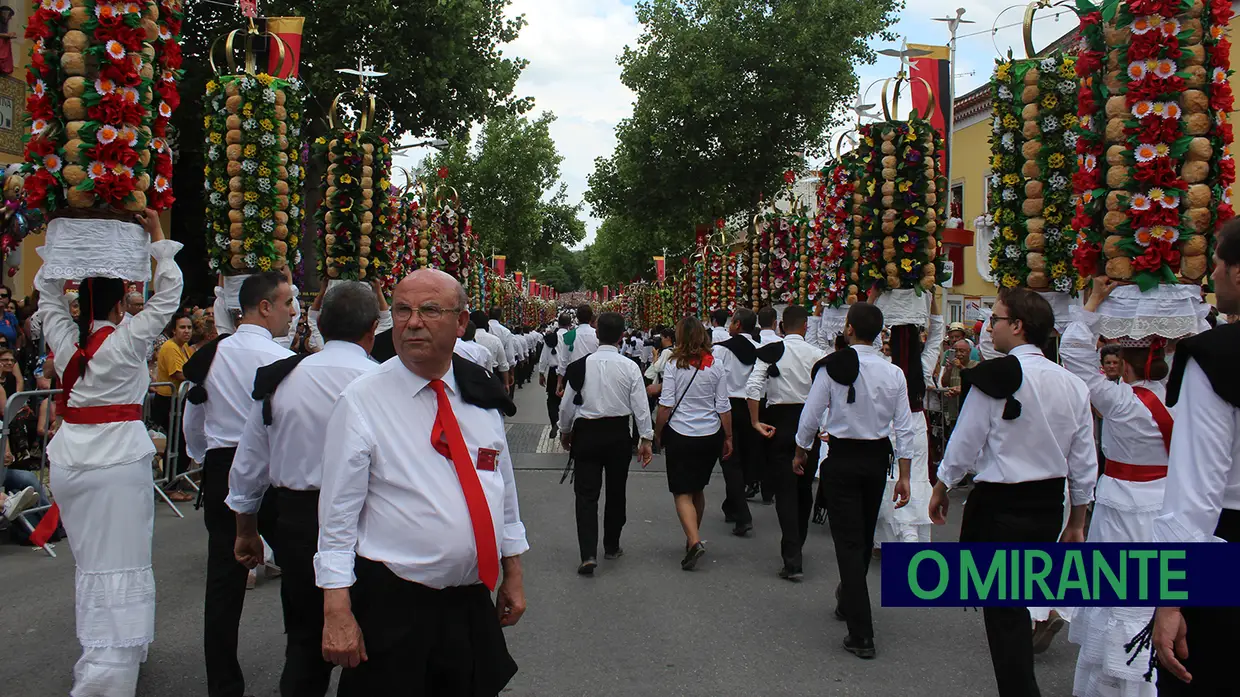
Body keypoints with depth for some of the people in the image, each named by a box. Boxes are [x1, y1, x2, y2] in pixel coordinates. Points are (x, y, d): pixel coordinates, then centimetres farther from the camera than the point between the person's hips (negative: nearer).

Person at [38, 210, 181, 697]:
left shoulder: (63, 337, 2)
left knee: (90, 563, 17)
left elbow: (46, 289, 18)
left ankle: (100, 654, 33)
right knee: (118, 568, -3)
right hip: (119, 459, -5)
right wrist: (157, 237, 0)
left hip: (70, 457, 6)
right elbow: (169, 293, -6)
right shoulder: (127, 341, -11)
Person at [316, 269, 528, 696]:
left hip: (473, 606, 4)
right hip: (392, 608, -4)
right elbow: (338, 512, -9)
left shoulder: (481, 396, 4)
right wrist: (336, 612, -12)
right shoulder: (362, 401, -9)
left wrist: (513, 575, 15)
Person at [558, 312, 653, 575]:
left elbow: (567, 404, 0)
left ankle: (588, 554, -11)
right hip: (618, 433, 1)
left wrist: (565, 431, 17)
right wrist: (646, 438, 3)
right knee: (616, 491, 17)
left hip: (586, 432, -1)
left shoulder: (580, 365, -7)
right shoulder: (630, 367, -9)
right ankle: (611, 546, 30)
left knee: (586, 494, 1)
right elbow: (641, 406, -6)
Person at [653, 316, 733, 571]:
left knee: (682, 493, 0)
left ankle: (694, 540, -18)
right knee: (697, 489, 20)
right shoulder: (715, 366, -1)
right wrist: (728, 437, 11)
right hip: (710, 435, 4)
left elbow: (666, 405, -10)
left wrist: (658, 433, 3)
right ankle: (694, 538, 31)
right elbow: (723, 406, 1)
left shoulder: (674, 365, -10)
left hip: (681, 435, -4)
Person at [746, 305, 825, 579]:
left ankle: (792, 560, -5)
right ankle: (797, 544, 35)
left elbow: (752, 388, -14)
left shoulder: (770, 352, -5)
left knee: (785, 490, 1)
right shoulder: (817, 354, -4)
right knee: (805, 488, 18)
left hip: (778, 421, -1)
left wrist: (755, 422, -6)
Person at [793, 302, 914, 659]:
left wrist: (801, 452, 9)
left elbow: (810, 416, -9)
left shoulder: (832, 367, -13)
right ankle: (849, 602, 43)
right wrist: (904, 475, 6)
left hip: (842, 459, -4)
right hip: (878, 459, 4)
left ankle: (861, 633, -5)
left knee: (848, 541, -1)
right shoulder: (894, 373, -4)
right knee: (865, 537, 21)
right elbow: (904, 428, -2)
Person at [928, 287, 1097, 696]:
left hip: (1000, 506, -6)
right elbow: (1083, 463, 7)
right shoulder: (1072, 384, 3)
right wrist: (1077, 521, 17)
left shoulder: (995, 377, -15)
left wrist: (941, 487, 6)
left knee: (1003, 607, 4)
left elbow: (965, 443, -10)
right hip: (1049, 506, 7)